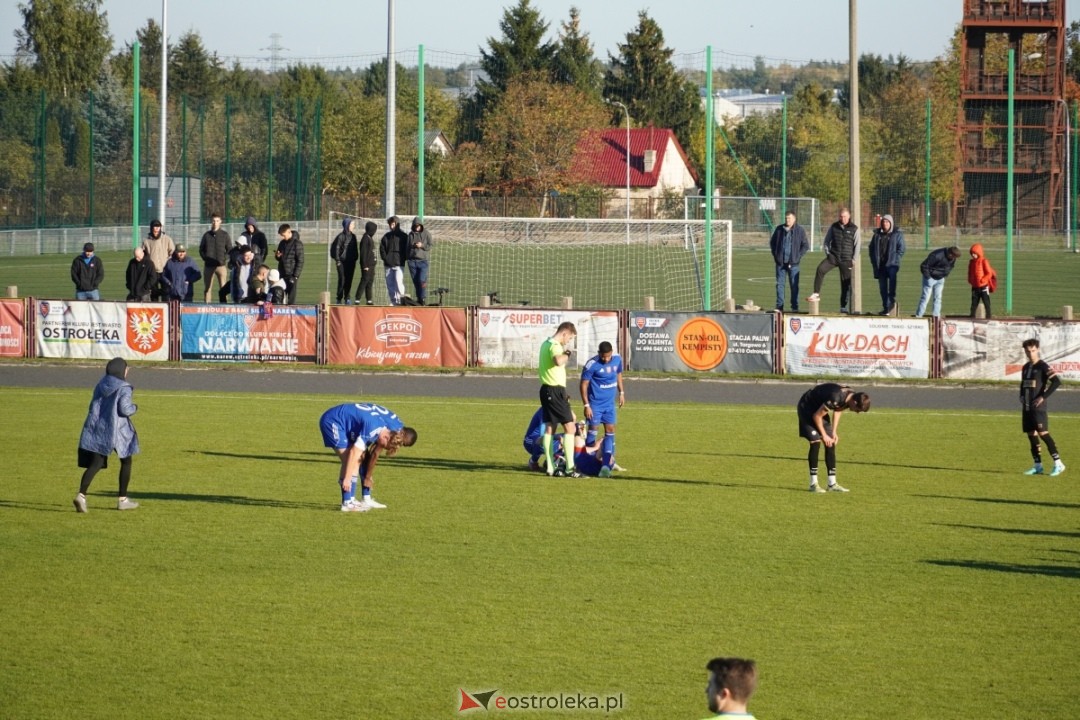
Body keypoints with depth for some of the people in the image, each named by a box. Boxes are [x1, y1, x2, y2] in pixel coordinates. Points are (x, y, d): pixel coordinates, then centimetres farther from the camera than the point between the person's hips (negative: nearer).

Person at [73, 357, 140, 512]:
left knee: (95, 463, 1)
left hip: (97, 430, 5)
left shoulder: (100, 385, 9)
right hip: (116, 431, -5)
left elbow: (94, 406, 12)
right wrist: (134, 407, 2)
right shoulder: (123, 388, -10)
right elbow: (124, 409, -19)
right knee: (126, 461, 16)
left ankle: (81, 495, -22)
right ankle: (122, 499, 20)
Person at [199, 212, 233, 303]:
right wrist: (205, 258, 0)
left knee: (223, 289, -4)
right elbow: (201, 249, 15)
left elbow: (230, 249, 6)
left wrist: (225, 259, -6)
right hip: (209, 265, 2)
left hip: (221, 265, -2)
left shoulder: (225, 234, 5)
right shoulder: (206, 235, 9)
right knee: (207, 288, 2)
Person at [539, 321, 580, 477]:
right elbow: (559, 361, -39)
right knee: (569, 427, -7)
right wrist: (566, 354, -21)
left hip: (547, 389, 10)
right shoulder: (555, 346, -17)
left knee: (549, 428, 11)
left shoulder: (546, 343, 16)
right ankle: (570, 468, -11)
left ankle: (550, 467, 12)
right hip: (555, 391, -10)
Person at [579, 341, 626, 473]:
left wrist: (621, 393, 15)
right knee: (593, 429, -4)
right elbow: (583, 384, -14)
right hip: (595, 403, -5)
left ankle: (609, 462, 11)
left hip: (610, 403, 5)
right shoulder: (592, 364, -19)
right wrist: (586, 405, -16)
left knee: (610, 430, 5)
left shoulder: (617, 359, -3)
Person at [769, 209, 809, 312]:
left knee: (794, 285, -1)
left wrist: (798, 256, -6)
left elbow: (805, 246, 2)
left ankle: (795, 307, 4)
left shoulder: (800, 230, -1)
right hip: (780, 262, 3)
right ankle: (779, 306, 9)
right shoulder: (779, 229, 6)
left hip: (793, 263, -3)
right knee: (779, 284, 4)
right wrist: (775, 254, 9)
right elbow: (772, 242, 19)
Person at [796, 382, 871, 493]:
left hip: (819, 407, 8)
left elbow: (838, 411, 9)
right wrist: (824, 435, -16)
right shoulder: (835, 398, -37)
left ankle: (832, 484, 5)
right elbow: (817, 416, -27)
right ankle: (813, 484, -11)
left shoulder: (850, 397, -11)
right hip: (806, 408, -8)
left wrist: (834, 432, 3)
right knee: (815, 442, -17)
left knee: (831, 444, 2)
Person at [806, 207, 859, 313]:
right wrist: (827, 253, 4)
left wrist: (853, 259, -3)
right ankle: (816, 294, -21)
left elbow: (857, 245, 3)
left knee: (846, 284, 1)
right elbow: (826, 241, 16)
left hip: (846, 260, -1)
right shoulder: (834, 227, 7)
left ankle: (844, 307, 9)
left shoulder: (854, 229, 1)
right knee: (820, 269, -25)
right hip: (833, 256, 1)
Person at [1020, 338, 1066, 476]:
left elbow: (1057, 381, -17)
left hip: (1038, 407, -8)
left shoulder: (1043, 366, -8)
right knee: (1031, 435, 7)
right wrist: (1021, 396, 11)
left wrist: (1044, 396, -18)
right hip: (1027, 407, 8)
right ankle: (1038, 466, 13)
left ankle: (1058, 464, -13)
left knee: (1043, 433, -15)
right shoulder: (1026, 367, 15)